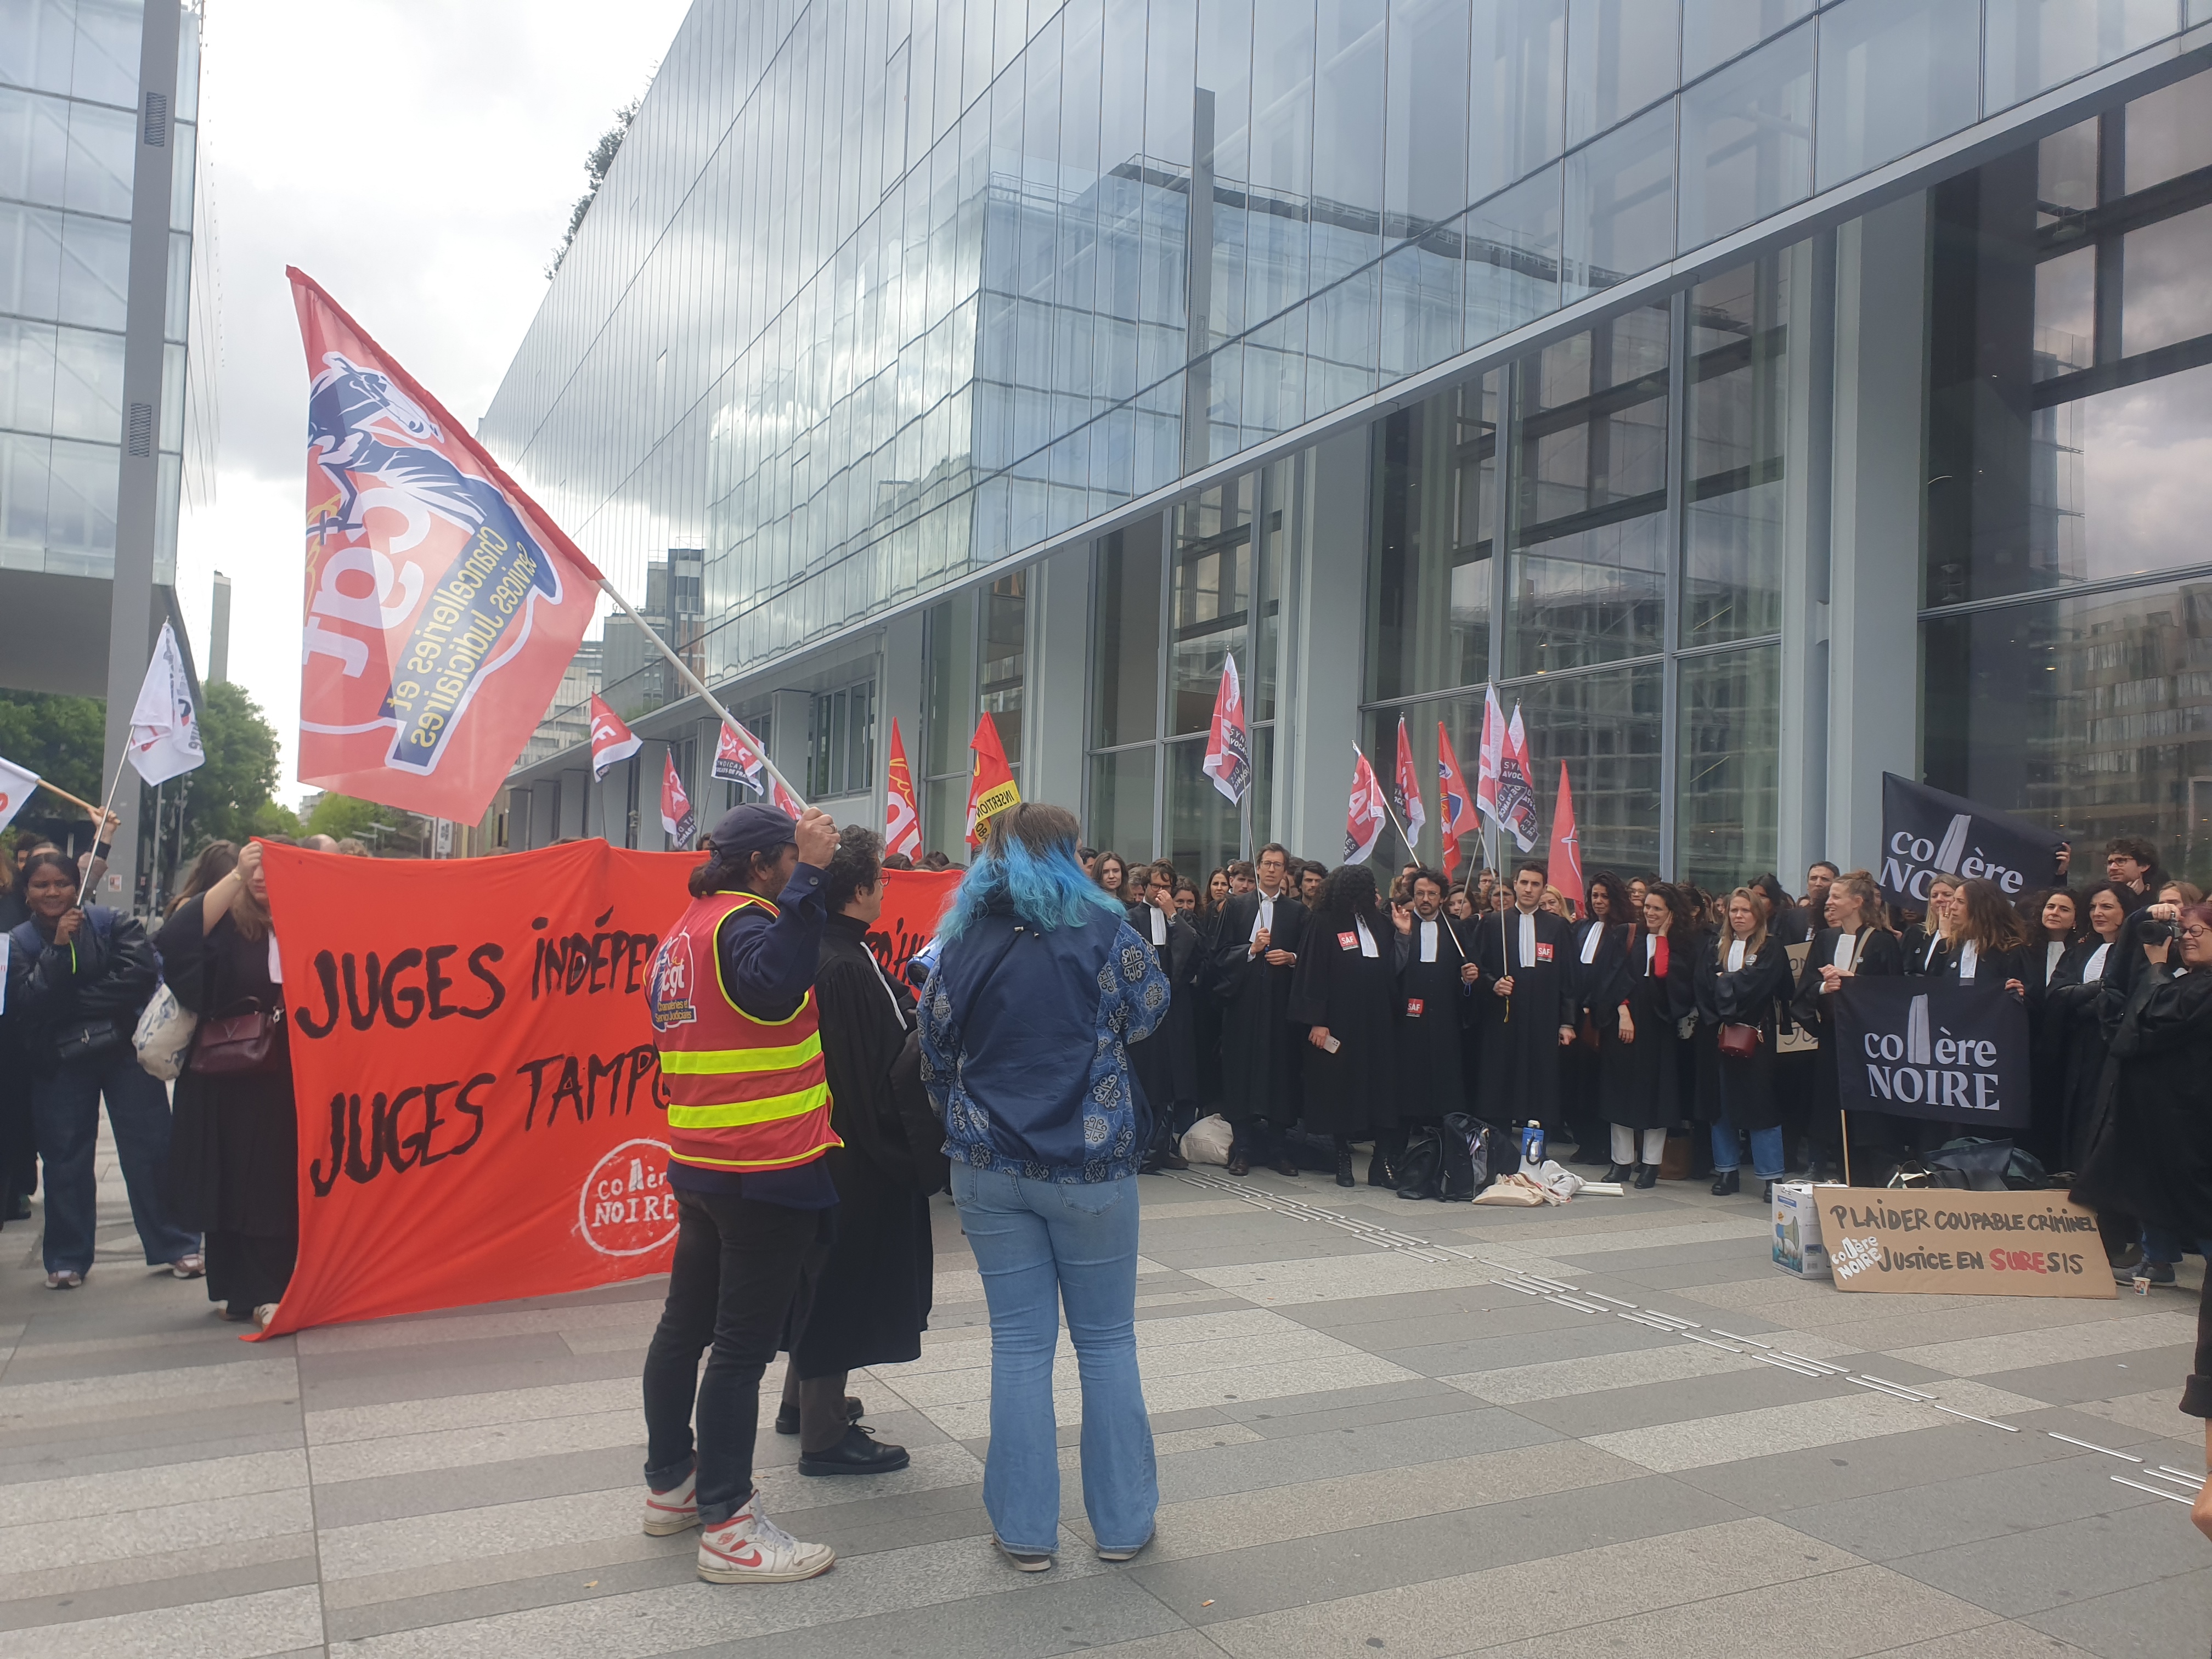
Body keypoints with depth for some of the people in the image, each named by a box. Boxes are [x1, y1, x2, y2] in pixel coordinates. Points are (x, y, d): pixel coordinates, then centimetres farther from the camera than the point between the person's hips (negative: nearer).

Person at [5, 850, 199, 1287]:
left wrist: (75, 1002, -13)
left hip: (124, 1050, -1)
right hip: (59, 1062, 2)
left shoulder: (112, 923, -3)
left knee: (150, 1150, 0)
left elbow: (140, 973, -16)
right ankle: (66, 1258, 19)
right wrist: (58, 948, -20)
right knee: (64, 1161, 6)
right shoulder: (18, 943, 3)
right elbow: (25, 1002, -12)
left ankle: (175, 1247, 8)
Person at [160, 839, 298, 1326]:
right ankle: (234, 1290, 19)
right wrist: (236, 875, -26)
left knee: (280, 1185, 0)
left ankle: (269, 1291, 9)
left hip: (289, 1079, 0)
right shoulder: (229, 922, -1)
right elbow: (178, 937, -20)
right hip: (229, 1079, 1)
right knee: (229, 1182, 7)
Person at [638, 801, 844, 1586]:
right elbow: (776, 985, -38)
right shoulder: (742, 923, -16)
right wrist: (808, 877, -38)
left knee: (686, 1325, 18)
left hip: (700, 1162, 10)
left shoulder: (686, 929, 13)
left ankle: (671, 1484, 31)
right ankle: (729, 1529, 3)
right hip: (766, 1167, -10)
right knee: (742, 1345, -4)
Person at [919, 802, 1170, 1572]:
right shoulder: (1101, 927, -7)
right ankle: (1122, 1521, 19)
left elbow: (936, 1052, 8)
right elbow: (1148, 1011, 6)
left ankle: (1024, 1529, 14)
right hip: (1091, 1162, -2)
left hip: (989, 1164, 2)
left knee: (1019, 1343, 9)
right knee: (1107, 1339, 11)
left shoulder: (965, 938, 1)